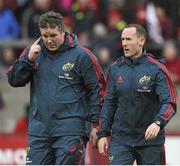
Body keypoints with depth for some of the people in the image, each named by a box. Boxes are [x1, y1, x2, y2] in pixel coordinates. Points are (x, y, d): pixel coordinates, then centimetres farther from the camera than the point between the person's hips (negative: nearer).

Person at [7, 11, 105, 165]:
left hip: (69, 131, -4)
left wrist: (95, 125, -4)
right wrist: (28, 59, -9)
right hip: (38, 129, 4)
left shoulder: (81, 56, -3)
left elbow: (96, 90, 0)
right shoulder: (33, 52, 9)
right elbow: (14, 80, 6)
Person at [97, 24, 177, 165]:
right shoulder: (116, 69, 5)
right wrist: (103, 133, 7)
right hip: (120, 139, 2)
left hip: (150, 139, -2)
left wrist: (158, 122, -31)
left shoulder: (156, 69, -7)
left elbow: (170, 103, -13)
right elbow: (109, 103, 11)